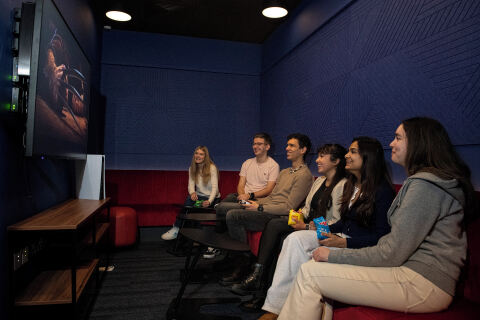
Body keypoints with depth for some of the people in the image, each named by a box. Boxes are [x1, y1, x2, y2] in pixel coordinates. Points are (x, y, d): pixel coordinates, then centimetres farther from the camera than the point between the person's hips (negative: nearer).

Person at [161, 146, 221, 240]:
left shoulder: (212, 168, -11)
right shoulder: (192, 168, 5)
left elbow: (215, 187, -16)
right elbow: (191, 185, -3)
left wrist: (209, 201, -32)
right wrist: (192, 192, -28)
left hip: (212, 198, -4)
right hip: (199, 196, 4)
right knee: (189, 199, -29)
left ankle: (177, 229, -18)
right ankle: (176, 229, -23)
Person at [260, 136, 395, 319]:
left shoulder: (383, 191, -12)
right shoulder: (351, 184, 13)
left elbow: (382, 236, -14)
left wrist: (344, 242, -21)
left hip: (362, 247, -7)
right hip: (341, 236, 8)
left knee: (315, 256, -30)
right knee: (295, 239, -16)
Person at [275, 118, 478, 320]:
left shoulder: (425, 185, -16)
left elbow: (392, 255, -19)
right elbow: (398, 242, 15)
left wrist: (334, 255, -10)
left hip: (422, 284, -10)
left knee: (310, 273, -14)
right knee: (319, 266, 3)